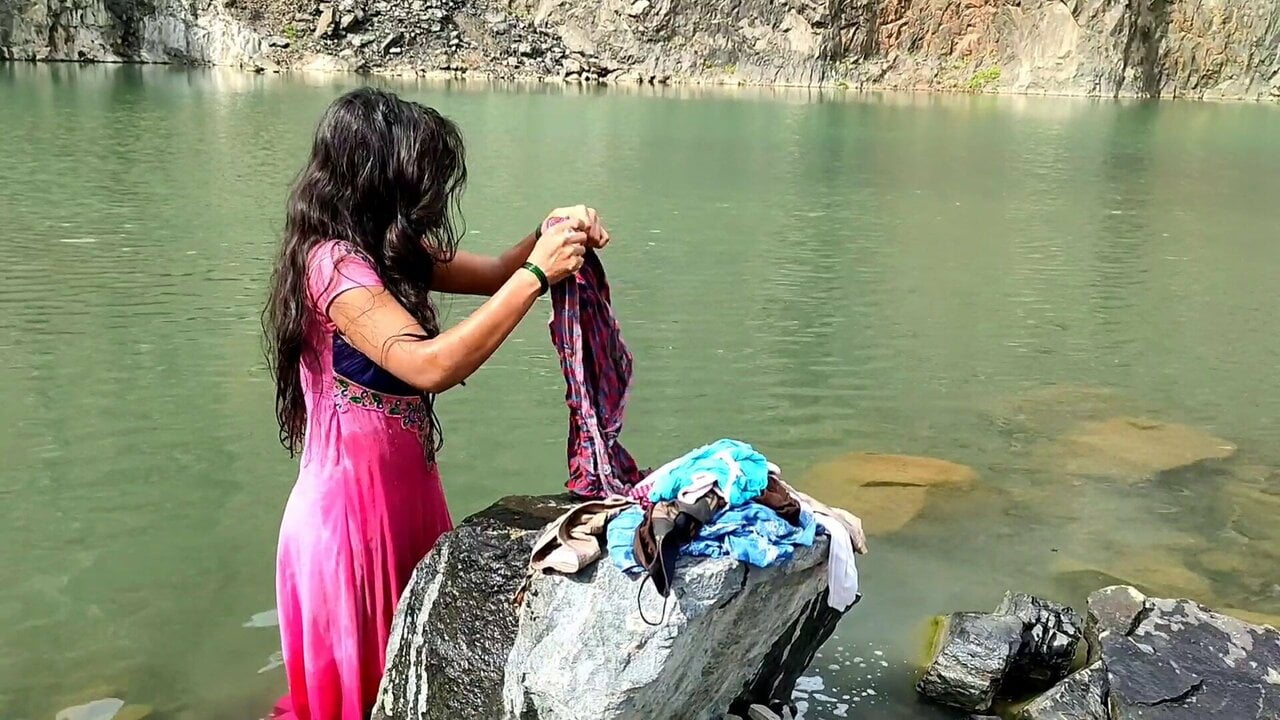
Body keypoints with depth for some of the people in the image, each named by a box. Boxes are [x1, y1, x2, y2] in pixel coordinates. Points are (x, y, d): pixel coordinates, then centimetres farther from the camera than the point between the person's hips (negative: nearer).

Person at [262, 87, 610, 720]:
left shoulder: (391, 252, 5)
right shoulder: (334, 263, -22)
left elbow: (493, 275, 12)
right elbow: (429, 365, -33)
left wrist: (549, 237, -8)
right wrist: (536, 275, -28)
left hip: (403, 495, 9)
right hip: (351, 508, -9)